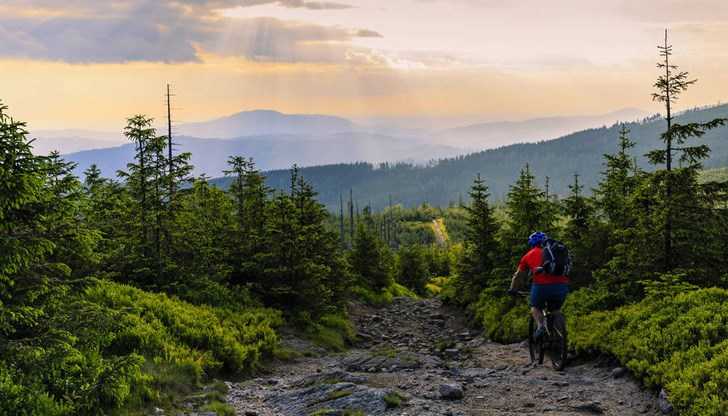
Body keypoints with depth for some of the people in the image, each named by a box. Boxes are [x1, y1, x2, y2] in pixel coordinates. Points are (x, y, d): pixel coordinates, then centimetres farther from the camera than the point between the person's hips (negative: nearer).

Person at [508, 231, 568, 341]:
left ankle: (541, 326, -1)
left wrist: (512, 290, 48)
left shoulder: (530, 255, 21)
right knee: (554, 310, 26)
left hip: (542, 285, -3)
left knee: (535, 307, 24)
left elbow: (518, 276, 32)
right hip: (562, 285, 3)